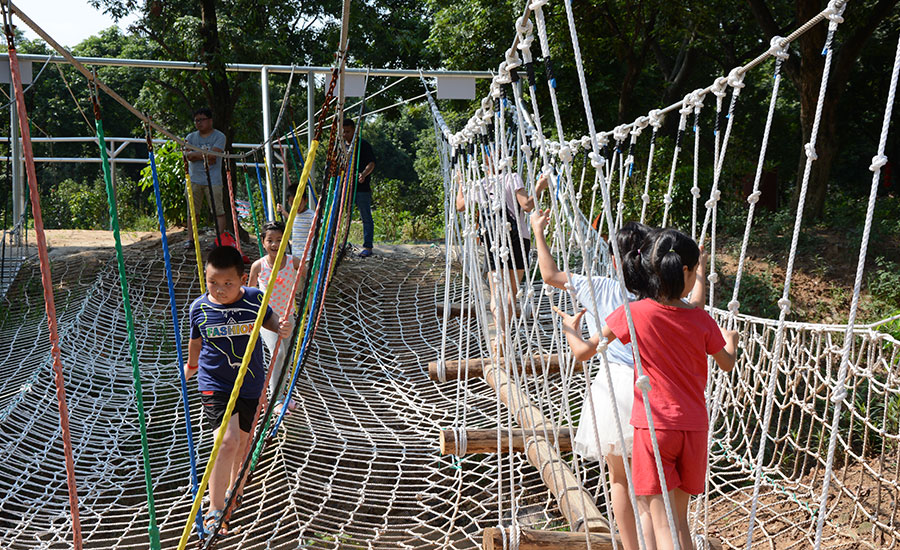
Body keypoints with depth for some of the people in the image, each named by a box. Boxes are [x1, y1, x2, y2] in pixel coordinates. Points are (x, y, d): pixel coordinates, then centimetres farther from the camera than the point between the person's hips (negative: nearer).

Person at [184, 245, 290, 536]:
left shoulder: (255, 298, -11)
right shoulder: (199, 308, -9)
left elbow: (268, 319, 10)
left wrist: (281, 327, -13)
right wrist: (191, 365, 27)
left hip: (251, 384, 3)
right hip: (215, 385, -2)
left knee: (242, 441, 18)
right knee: (227, 440, -19)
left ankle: (233, 488, 45)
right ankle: (215, 510, -8)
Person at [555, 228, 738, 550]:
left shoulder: (634, 313, -10)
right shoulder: (701, 319, -1)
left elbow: (583, 352, -6)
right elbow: (727, 364, 16)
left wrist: (571, 330, 16)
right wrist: (732, 340, 39)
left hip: (653, 426, -4)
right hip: (694, 428, 4)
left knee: (662, 523, 0)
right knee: (679, 518, 18)